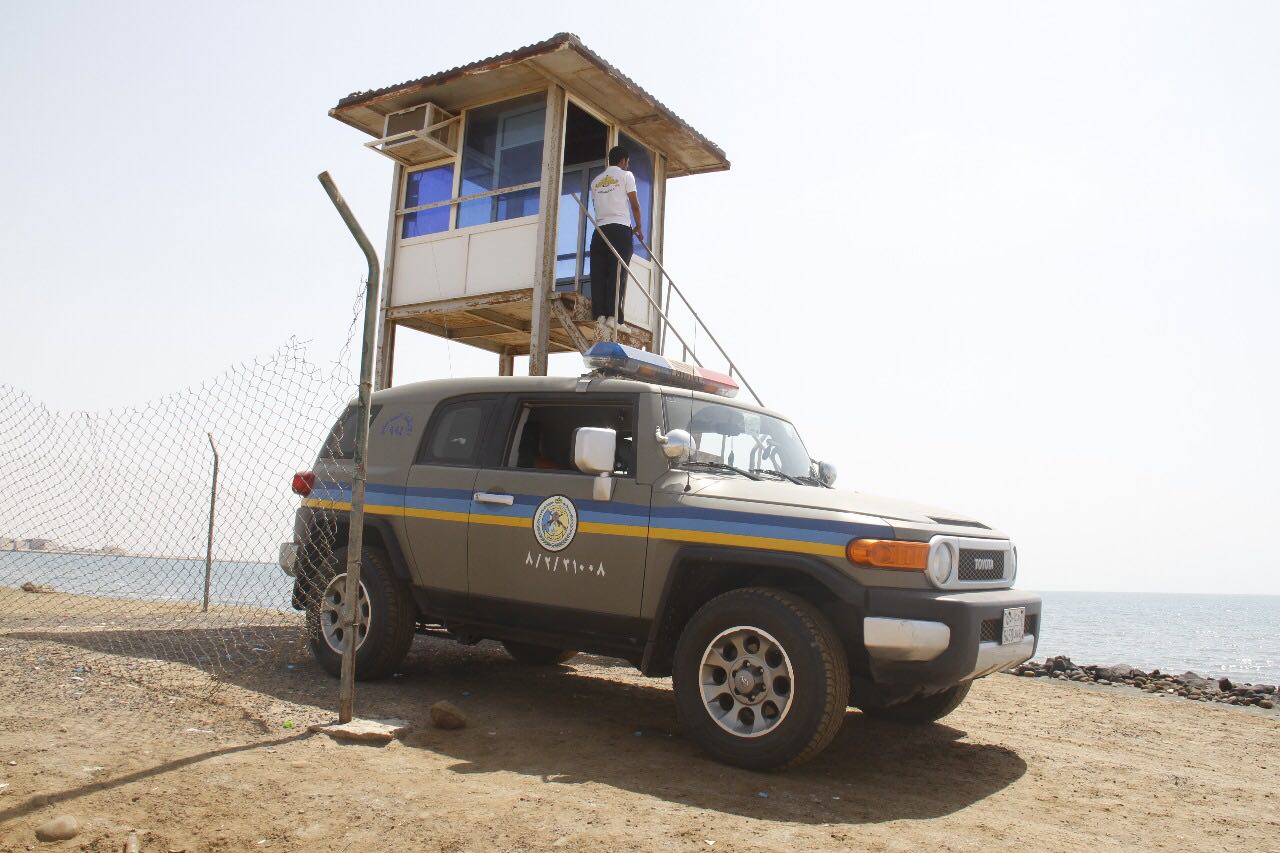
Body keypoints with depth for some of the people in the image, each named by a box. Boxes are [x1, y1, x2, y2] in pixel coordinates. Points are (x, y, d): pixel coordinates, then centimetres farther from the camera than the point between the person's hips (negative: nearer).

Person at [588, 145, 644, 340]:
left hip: (600, 230, 4)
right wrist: (638, 227, 20)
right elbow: (635, 205, 6)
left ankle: (600, 315, -12)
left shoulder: (596, 181, 20)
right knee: (617, 274, -8)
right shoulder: (625, 176, 6)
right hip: (620, 229, -4)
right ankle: (612, 316, -18)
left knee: (599, 274, -2)